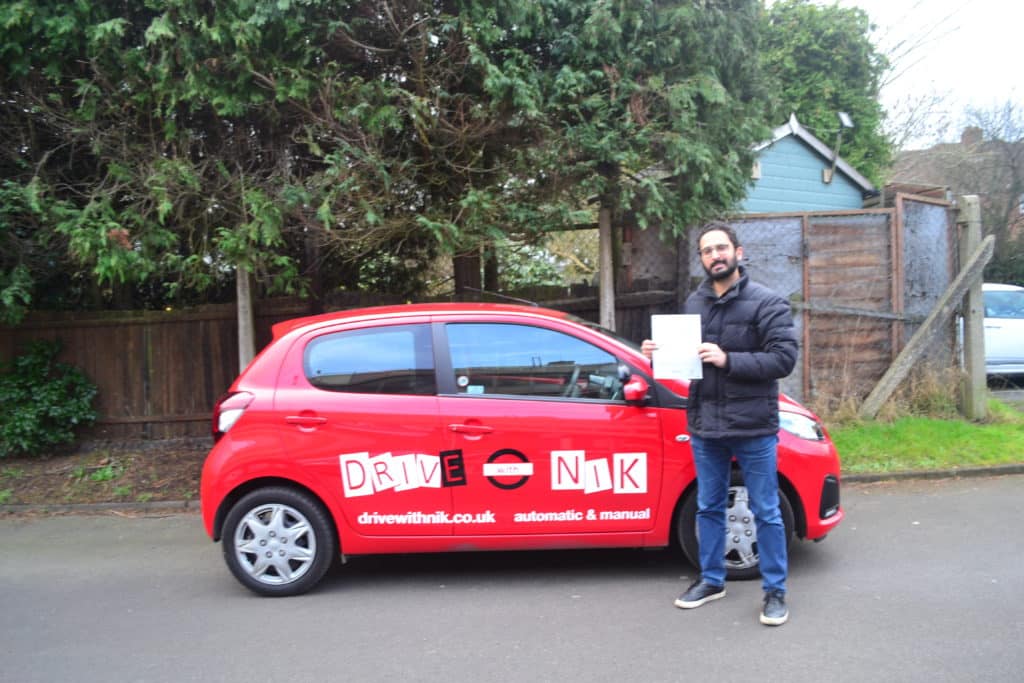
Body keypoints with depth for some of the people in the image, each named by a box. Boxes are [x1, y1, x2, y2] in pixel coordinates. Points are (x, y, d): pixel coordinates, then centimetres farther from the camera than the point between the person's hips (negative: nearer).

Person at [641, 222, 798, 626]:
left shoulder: (766, 302, -8)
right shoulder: (694, 303, 8)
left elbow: (784, 359, -16)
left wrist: (728, 360, -23)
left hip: (753, 428, -5)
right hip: (705, 427, 5)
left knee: (765, 513, 6)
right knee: (708, 508, 16)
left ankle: (775, 591, 21)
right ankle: (711, 581, 31)